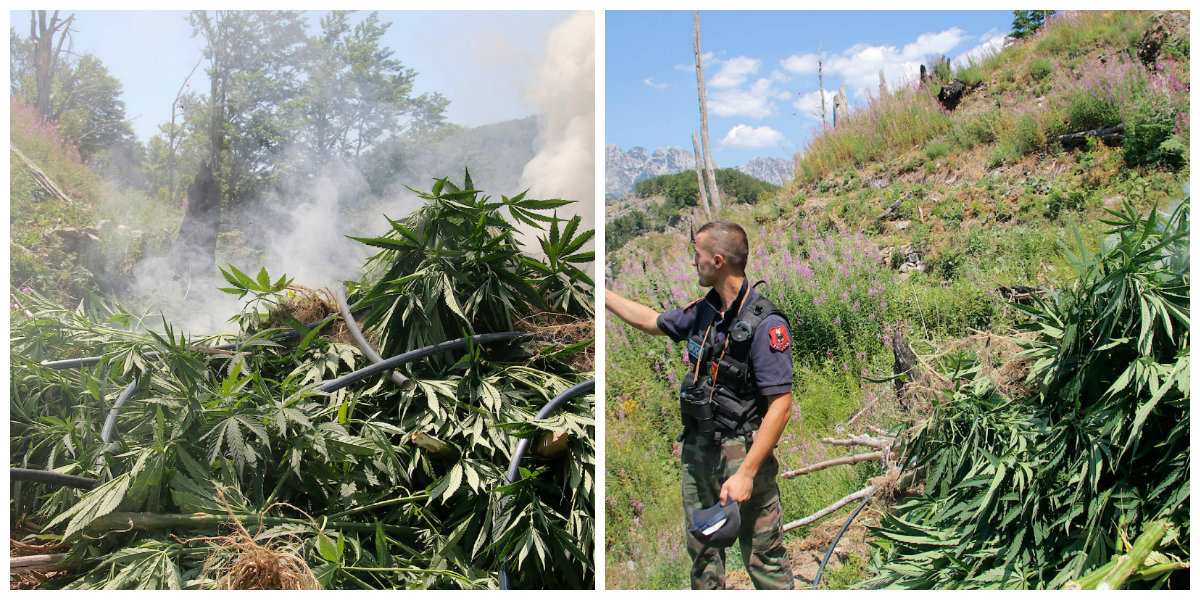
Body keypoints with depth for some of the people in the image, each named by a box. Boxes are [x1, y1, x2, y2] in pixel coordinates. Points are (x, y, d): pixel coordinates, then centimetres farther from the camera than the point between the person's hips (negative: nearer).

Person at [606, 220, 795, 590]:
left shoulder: (765, 324, -19)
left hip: (742, 452, -7)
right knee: (702, 550, 18)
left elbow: (781, 405, -21)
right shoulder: (703, 311, 5)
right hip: (697, 449, 8)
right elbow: (653, 322, 23)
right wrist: (601, 293, 26)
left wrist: (746, 473, -23)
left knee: (763, 557, 0)